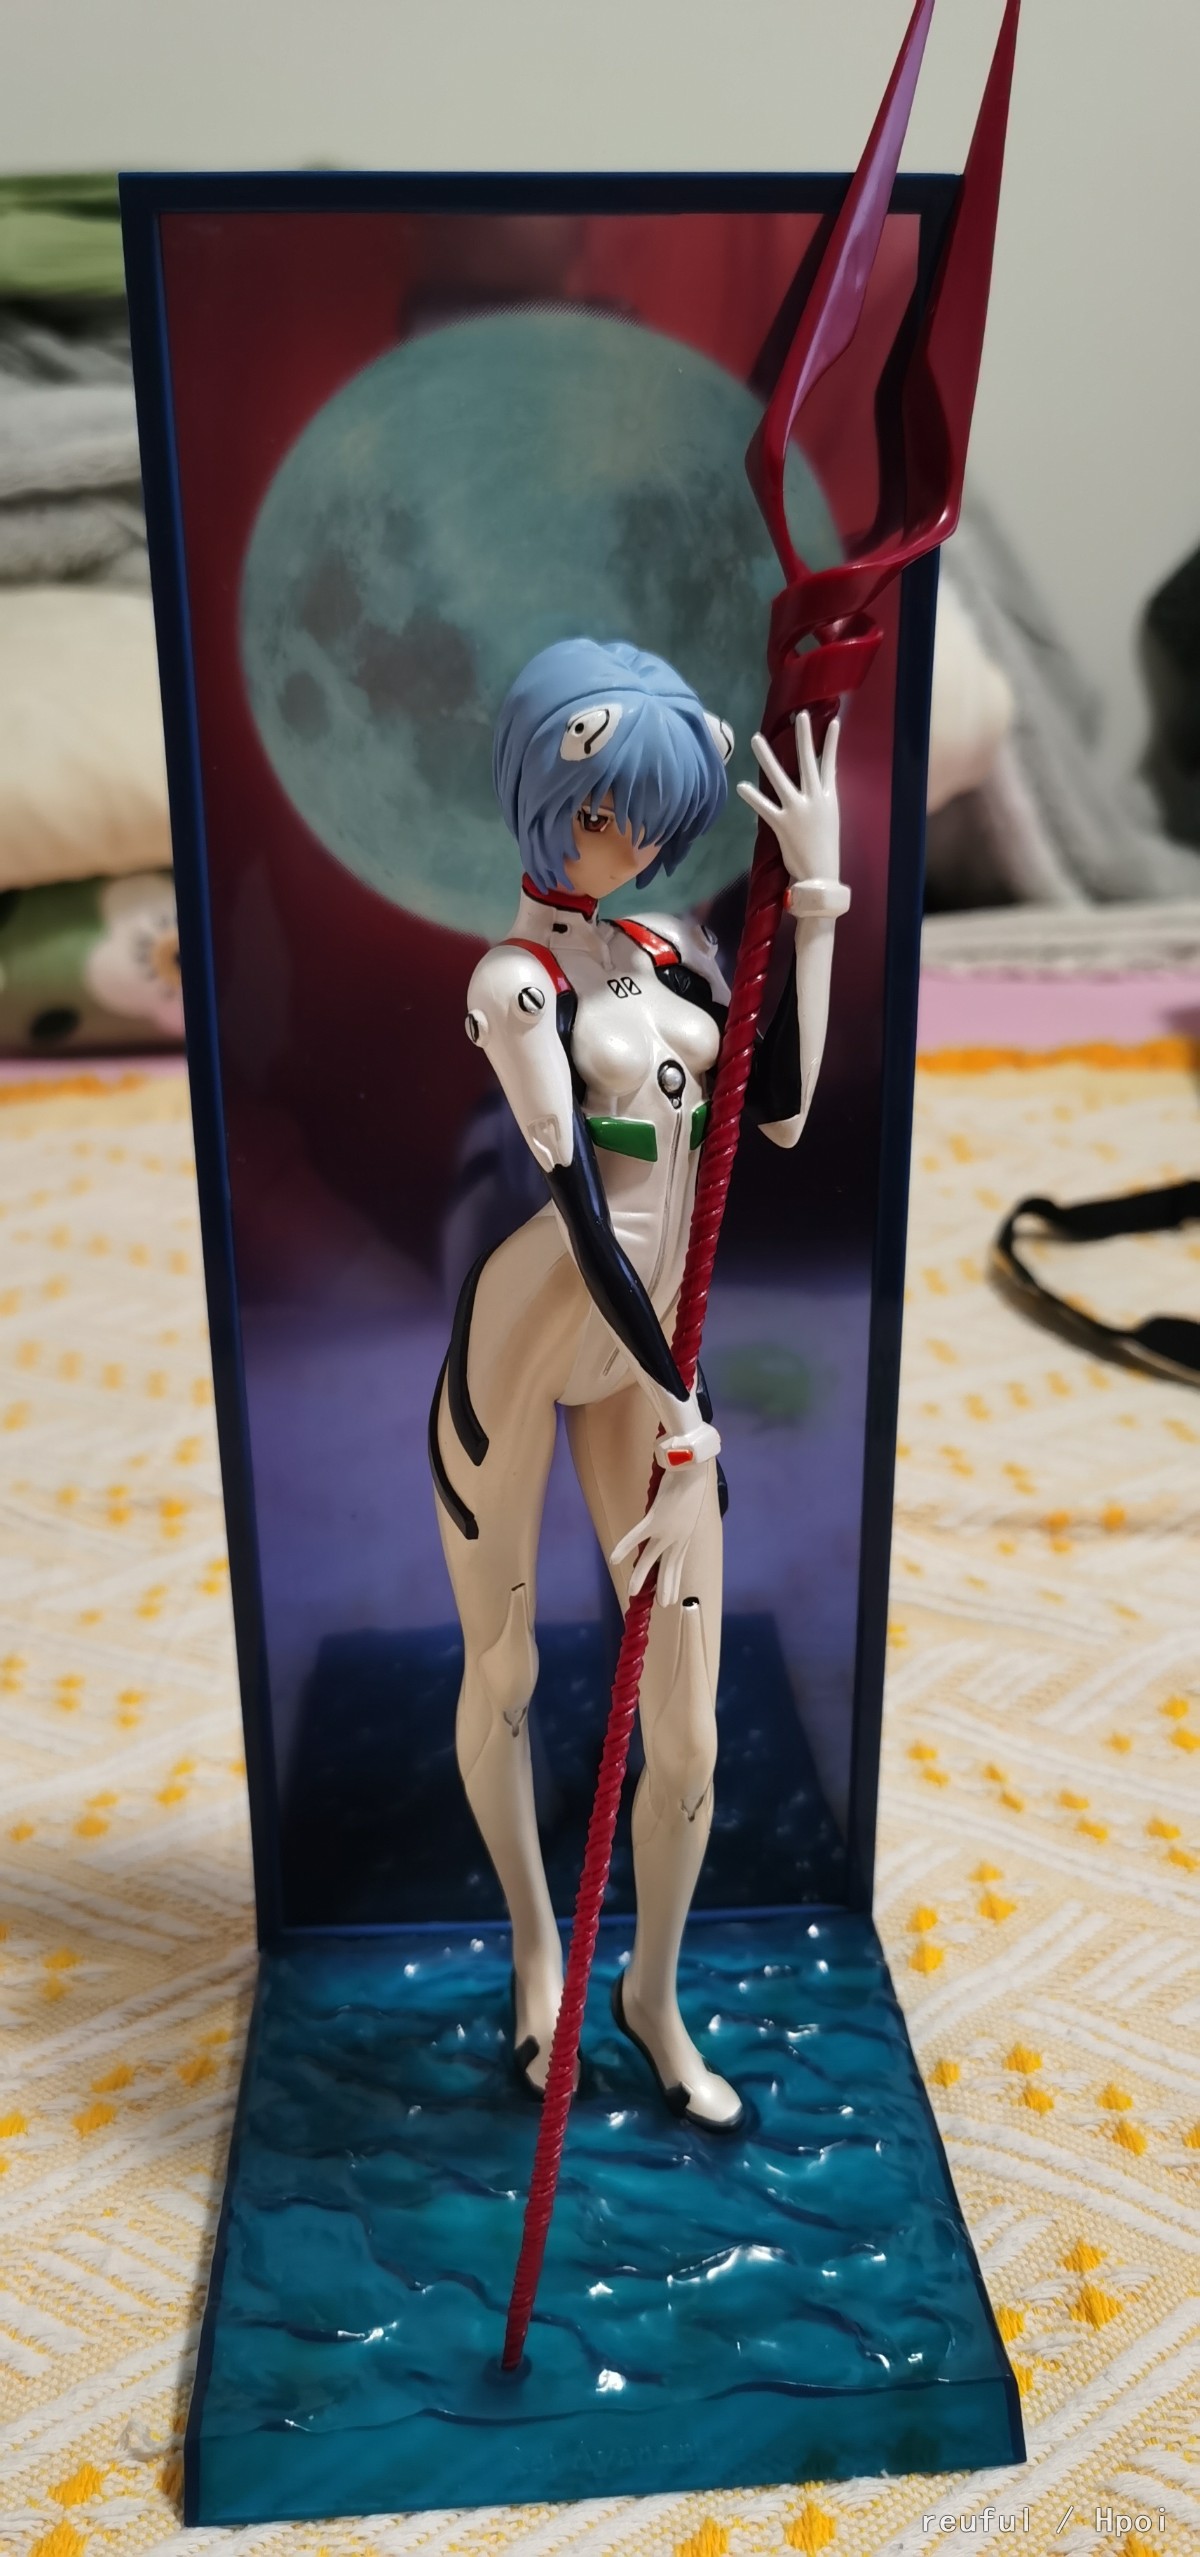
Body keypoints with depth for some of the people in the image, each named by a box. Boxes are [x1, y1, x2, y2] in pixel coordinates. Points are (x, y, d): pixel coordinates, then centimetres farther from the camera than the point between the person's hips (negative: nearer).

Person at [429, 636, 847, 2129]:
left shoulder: (669, 948, 6)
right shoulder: (517, 982, -14)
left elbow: (780, 1109, -8)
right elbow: (588, 1222, -21)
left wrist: (815, 894, -7)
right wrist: (686, 1420, -23)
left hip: (646, 1359, 5)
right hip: (523, 1348, -5)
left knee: (688, 1725, 6)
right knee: (503, 1677, 16)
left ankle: (652, 1994, 33)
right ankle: (536, 1953, 43)